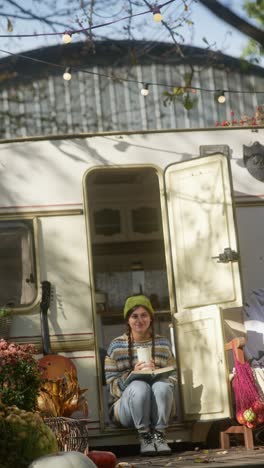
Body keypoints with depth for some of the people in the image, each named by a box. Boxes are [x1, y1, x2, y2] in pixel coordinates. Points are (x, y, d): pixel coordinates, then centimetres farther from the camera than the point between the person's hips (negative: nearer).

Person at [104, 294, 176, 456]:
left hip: (158, 410, 2)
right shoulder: (116, 346, 4)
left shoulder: (163, 343, 11)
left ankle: (159, 434, -21)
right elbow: (112, 384, -3)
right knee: (140, 386, -35)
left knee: (162, 385, -33)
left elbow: (172, 378, 5)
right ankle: (144, 436, -21)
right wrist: (133, 373, -20)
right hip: (125, 405, -2)